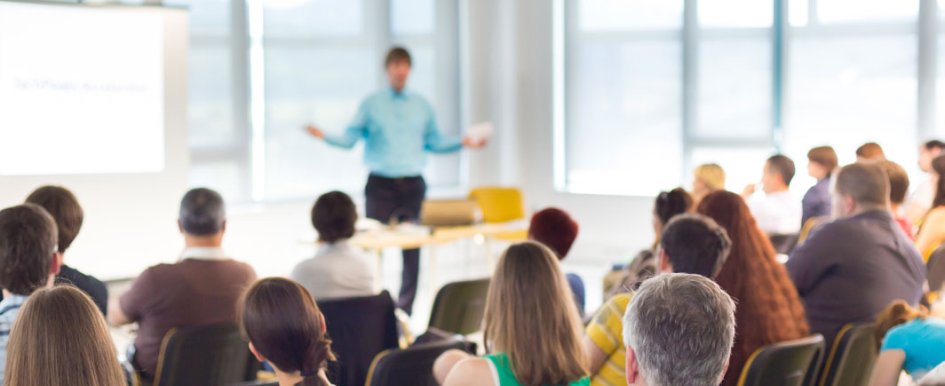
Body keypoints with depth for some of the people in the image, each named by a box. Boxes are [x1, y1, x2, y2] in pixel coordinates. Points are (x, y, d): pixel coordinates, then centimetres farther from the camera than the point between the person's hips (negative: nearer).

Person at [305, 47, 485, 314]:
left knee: (412, 249, 1)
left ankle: (405, 310, 9)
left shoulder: (422, 105, 12)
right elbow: (350, 138, 0)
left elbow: (434, 142, 15)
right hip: (380, 184, -2)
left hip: (412, 185, 2)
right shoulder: (371, 104, 5)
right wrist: (325, 136, -16)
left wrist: (463, 143, 4)